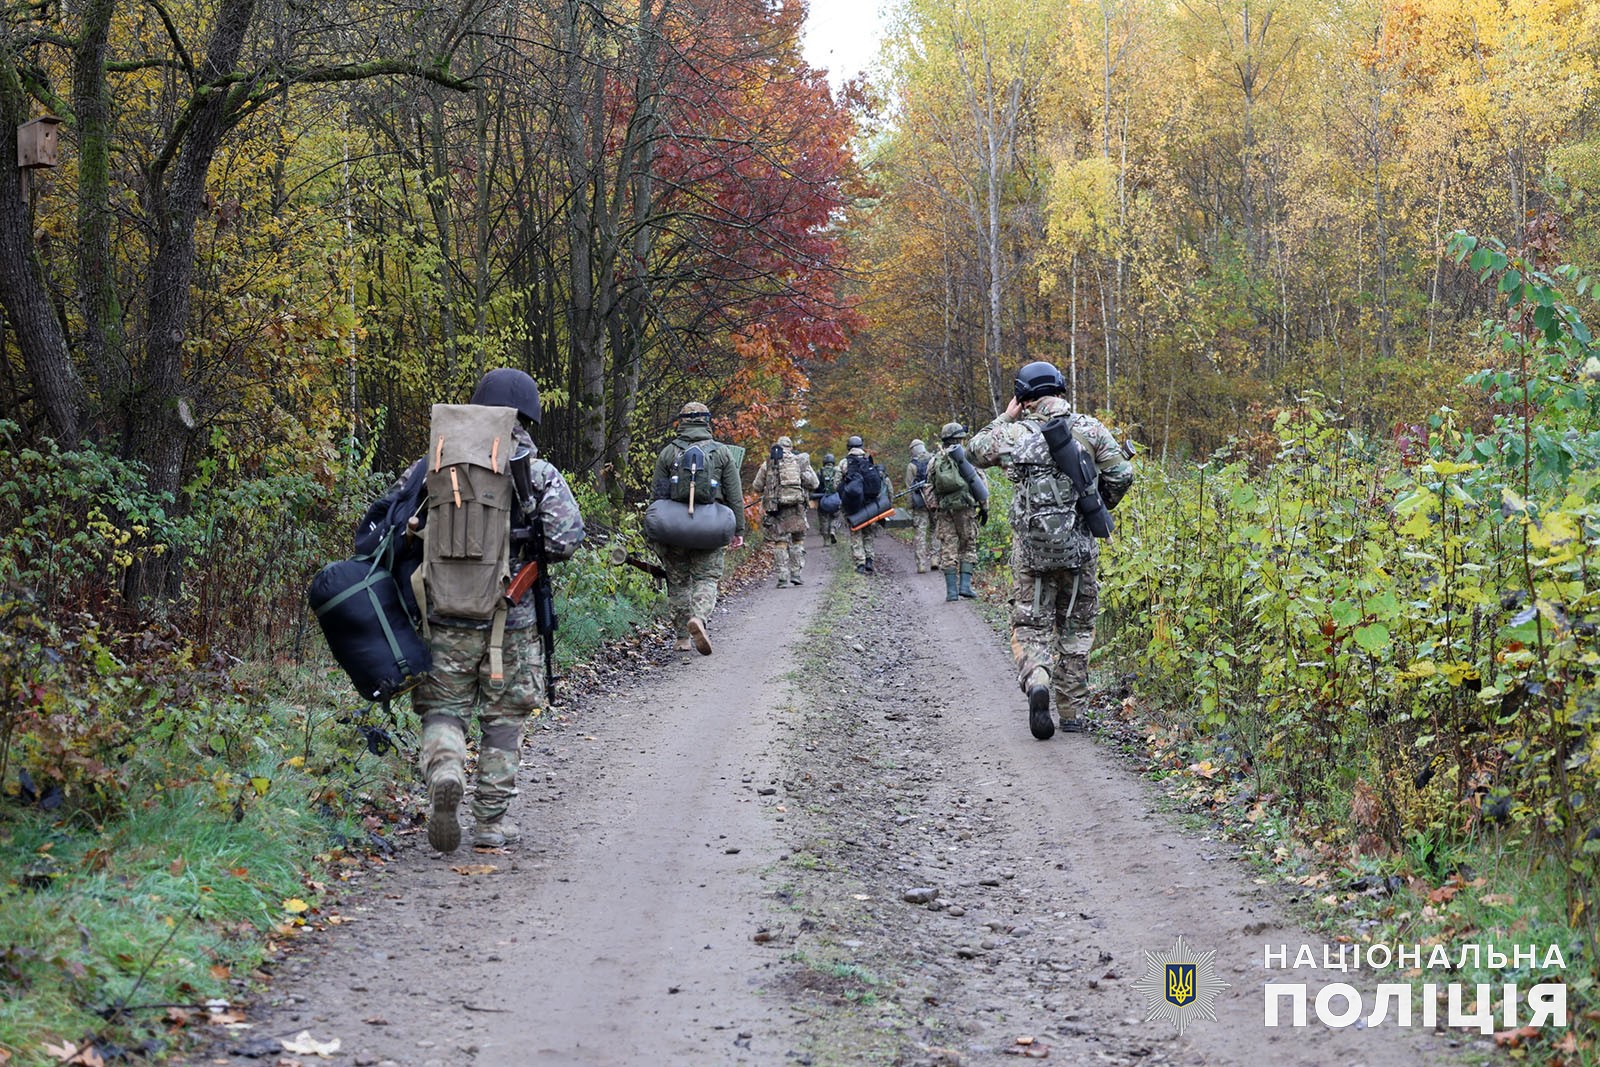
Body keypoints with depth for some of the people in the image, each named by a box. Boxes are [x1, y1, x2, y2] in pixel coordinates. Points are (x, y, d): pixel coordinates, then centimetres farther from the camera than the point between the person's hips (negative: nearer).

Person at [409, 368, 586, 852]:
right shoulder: (541, 475, -3)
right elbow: (564, 539, -12)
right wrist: (520, 551, 7)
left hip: (448, 613, 1)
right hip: (512, 619, -1)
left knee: (443, 709, 12)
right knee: (504, 718, 13)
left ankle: (444, 771, -18)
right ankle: (491, 820, 16)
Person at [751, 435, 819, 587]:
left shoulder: (768, 463, 6)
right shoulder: (800, 460, 4)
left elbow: (757, 487, 9)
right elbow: (814, 483, 0)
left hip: (775, 506, 0)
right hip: (796, 506, 0)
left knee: (780, 541, 5)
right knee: (797, 539, 15)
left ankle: (783, 578, -1)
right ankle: (795, 573, 8)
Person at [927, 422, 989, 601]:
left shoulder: (934, 462, 6)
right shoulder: (967, 456, -4)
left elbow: (930, 489, 7)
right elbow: (981, 483, -5)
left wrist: (935, 507, 15)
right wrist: (984, 507, 2)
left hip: (944, 511, 2)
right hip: (966, 508, -2)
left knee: (948, 550, 4)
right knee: (968, 548, 9)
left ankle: (951, 591, -1)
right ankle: (965, 585, -2)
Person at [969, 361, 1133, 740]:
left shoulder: (1013, 435, -4)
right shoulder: (1090, 429, -2)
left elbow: (976, 450, 14)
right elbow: (1121, 475, 0)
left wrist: (1005, 418, 16)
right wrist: (1099, 508, 16)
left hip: (1031, 548, -1)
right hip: (1079, 547, 1)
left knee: (1031, 625, 8)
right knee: (1075, 627, 13)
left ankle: (1036, 679, -21)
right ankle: (1073, 712, 16)